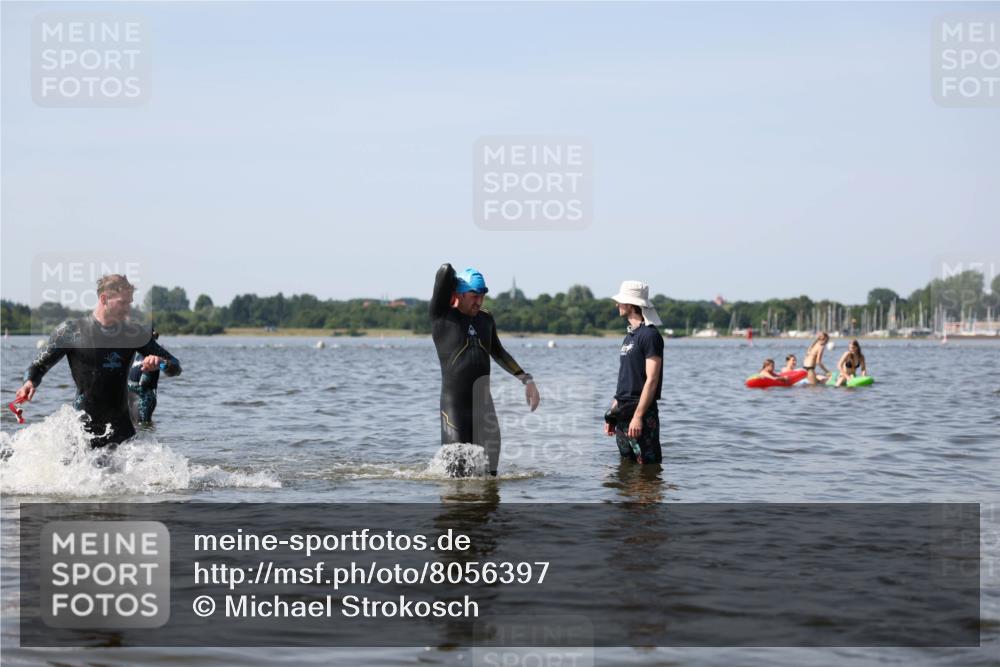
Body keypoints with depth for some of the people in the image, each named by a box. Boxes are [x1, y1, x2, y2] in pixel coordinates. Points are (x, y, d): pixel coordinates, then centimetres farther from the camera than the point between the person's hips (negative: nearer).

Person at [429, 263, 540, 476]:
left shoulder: (486, 319, 14)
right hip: (454, 401, -5)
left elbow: (498, 353, 29)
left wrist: (527, 380, 27)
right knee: (458, 469, -2)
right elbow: (446, 271, -15)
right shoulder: (442, 315, -4)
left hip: (483, 401, 5)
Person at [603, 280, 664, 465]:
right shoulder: (629, 335, 17)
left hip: (641, 414, -9)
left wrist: (638, 416, -22)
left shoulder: (649, 335, -11)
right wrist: (612, 412, 17)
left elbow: (651, 380, -18)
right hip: (623, 414, 9)